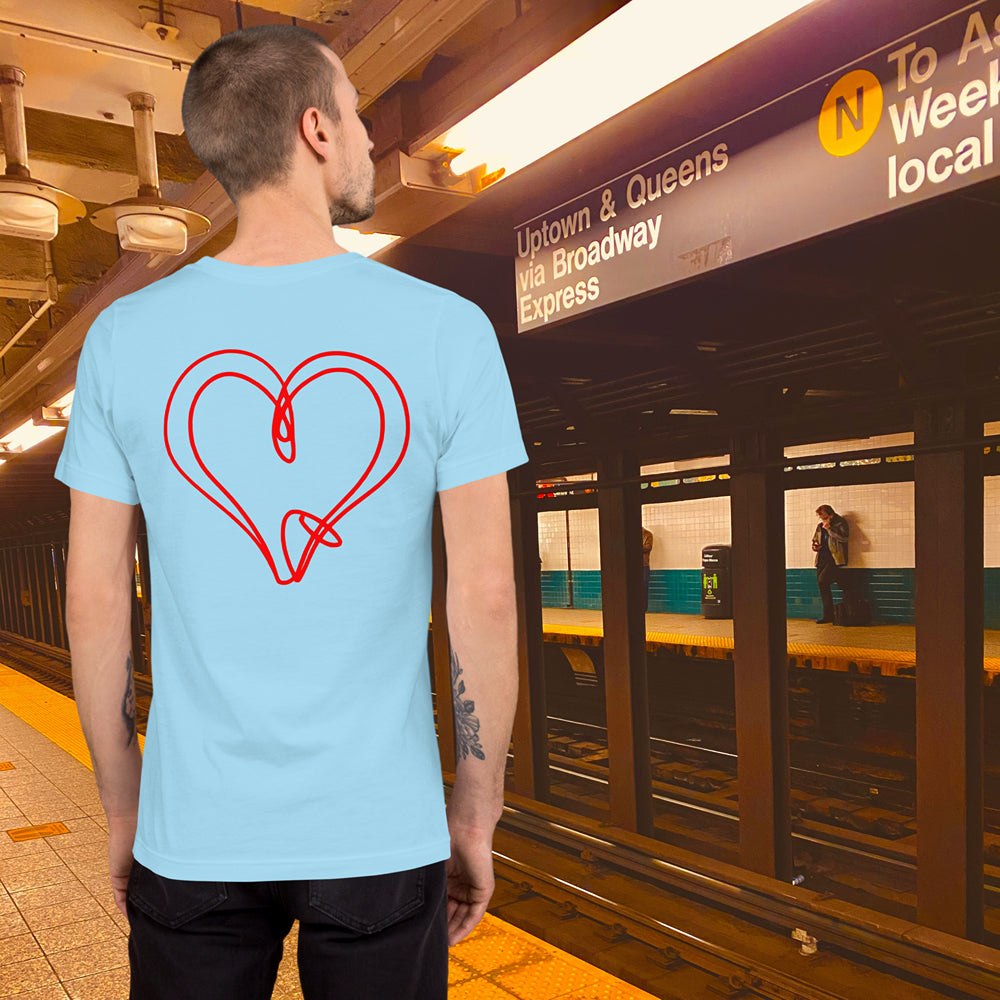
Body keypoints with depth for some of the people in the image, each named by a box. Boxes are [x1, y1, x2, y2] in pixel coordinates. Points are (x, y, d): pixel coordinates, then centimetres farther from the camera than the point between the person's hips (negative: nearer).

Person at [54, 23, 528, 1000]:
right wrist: (477, 812, 3)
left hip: (194, 833, 2)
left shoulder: (125, 335, -4)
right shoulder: (447, 329, -10)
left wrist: (123, 808, 12)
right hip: (382, 830, -1)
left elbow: (93, 600, -1)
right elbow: (487, 597, -10)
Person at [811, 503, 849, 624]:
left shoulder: (840, 524, -2)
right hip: (822, 558, 7)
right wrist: (814, 546, 8)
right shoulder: (820, 526, 17)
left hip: (834, 558, -7)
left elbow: (843, 538, -18)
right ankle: (828, 616, 11)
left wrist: (829, 529, -17)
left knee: (823, 580, -20)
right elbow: (815, 540, 29)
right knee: (823, 586, 5)